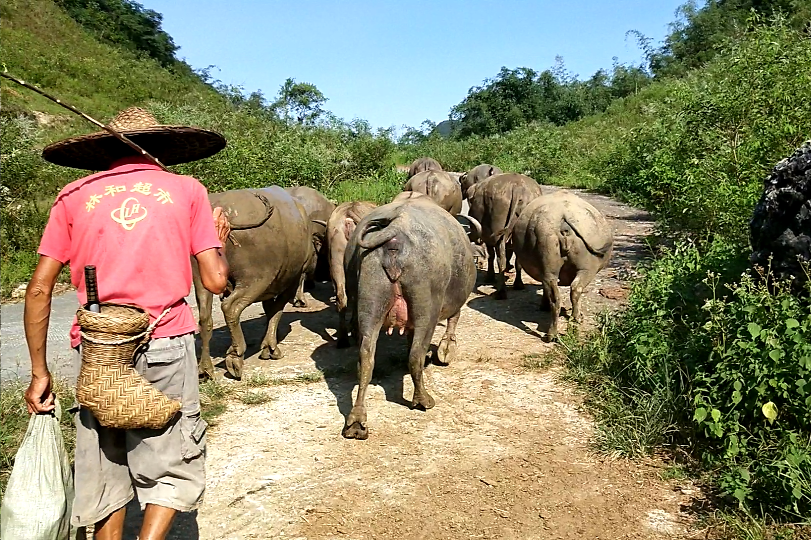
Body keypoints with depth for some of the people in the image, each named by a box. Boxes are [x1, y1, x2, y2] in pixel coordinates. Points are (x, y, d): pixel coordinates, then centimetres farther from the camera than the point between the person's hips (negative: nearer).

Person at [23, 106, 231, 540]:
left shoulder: (74, 196, 9)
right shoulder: (186, 190, 5)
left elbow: (39, 289, 5)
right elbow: (216, 281, -1)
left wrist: (39, 371, 11)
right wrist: (219, 243, 19)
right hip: (166, 346, -2)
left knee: (104, 469, 16)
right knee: (174, 467, 11)